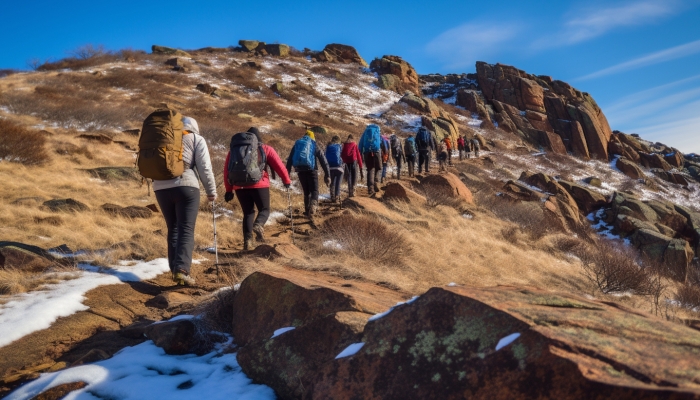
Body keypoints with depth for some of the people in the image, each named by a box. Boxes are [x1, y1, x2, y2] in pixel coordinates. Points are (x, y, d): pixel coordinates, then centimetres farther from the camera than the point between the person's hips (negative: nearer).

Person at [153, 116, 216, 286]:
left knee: (173, 229, 15)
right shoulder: (196, 139, 11)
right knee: (186, 230, -6)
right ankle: (181, 270, -21)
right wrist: (211, 191, 8)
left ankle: (175, 269, 13)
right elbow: (204, 168, 2)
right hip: (186, 186, -4)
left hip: (161, 188, 4)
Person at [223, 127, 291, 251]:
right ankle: (258, 225, -19)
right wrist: (287, 181, 15)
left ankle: (248, 239, 0)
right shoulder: (266, 149, 9)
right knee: (264, 209, 12)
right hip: (259, 185, -2)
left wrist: (229, 190, 16)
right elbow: (279, 165, 4)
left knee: (248, 212, 15)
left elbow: (227, 170, 13)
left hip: (240, 186, 3)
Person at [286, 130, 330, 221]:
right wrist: (327, 175, 4)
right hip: (311, 170, -3)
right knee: (314, 191, -3)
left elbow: (289, 160, 13)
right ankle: (312, 207, -29)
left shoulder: (296, 145, 18)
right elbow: (324, 161, 4)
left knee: (306, 192, 19)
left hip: (300, 170, 3)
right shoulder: (315, 146, 11)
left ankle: (307, 210, 24)